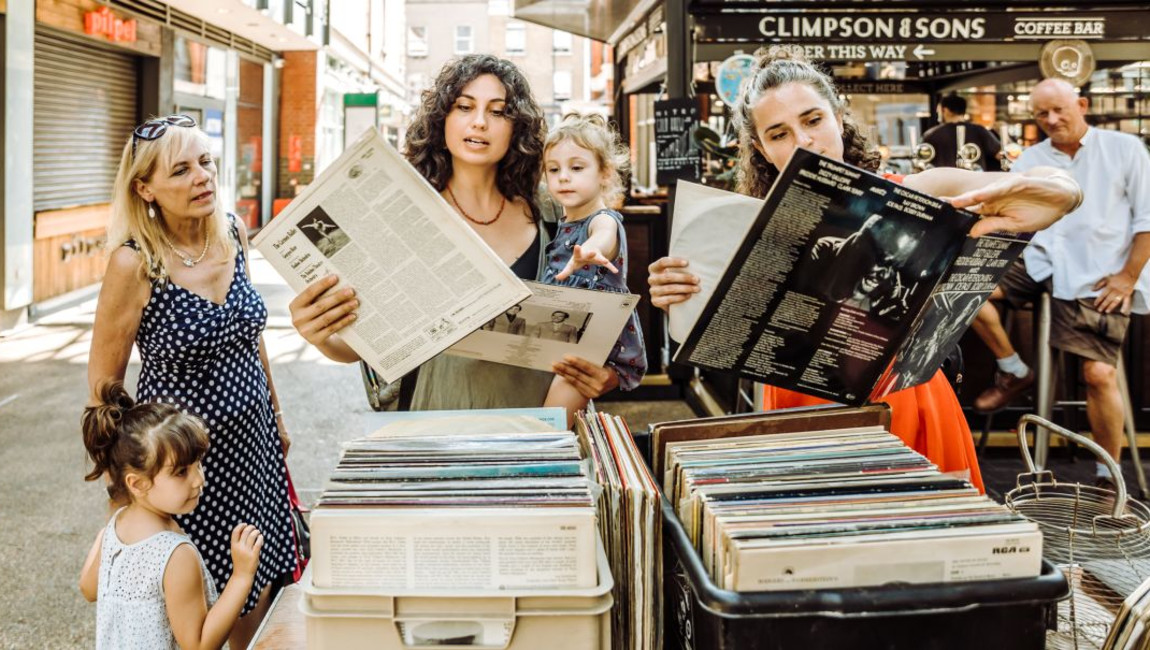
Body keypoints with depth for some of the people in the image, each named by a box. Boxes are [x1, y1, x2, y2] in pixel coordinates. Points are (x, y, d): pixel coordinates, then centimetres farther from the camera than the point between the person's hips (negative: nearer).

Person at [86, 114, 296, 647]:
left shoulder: (233, 233, -1)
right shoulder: (135, 264, -19)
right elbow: (104, 382, -11)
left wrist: (276, 413, 19)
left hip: (252, 440, 5)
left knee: (258, 596, 16)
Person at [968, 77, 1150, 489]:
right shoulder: (1030, 161, 14)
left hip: (1098, 280, -4)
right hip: (1042, 262, 4)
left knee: (1099, 373, -16)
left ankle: (1108, 477, 1)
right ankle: (1013, 371, 3)